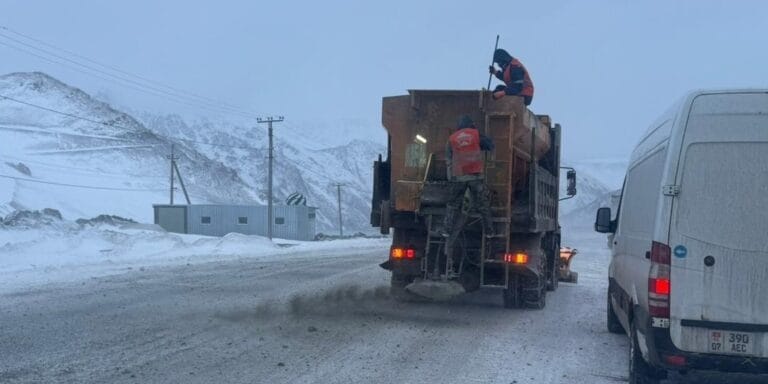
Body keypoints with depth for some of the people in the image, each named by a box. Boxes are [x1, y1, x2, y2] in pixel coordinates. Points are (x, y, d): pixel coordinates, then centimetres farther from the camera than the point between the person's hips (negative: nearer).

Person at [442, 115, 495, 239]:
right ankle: (489, 232, 9)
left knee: (453, 204, 12)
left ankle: (446, 230, 6)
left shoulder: (452, 138, 8)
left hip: (458, 176, 1)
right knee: (483, 204, 7)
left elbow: (448, 159, 11)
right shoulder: (476, 134, 2)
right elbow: (491, 145, 9)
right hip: (476, 175, -1)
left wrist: (450, 176, 18)